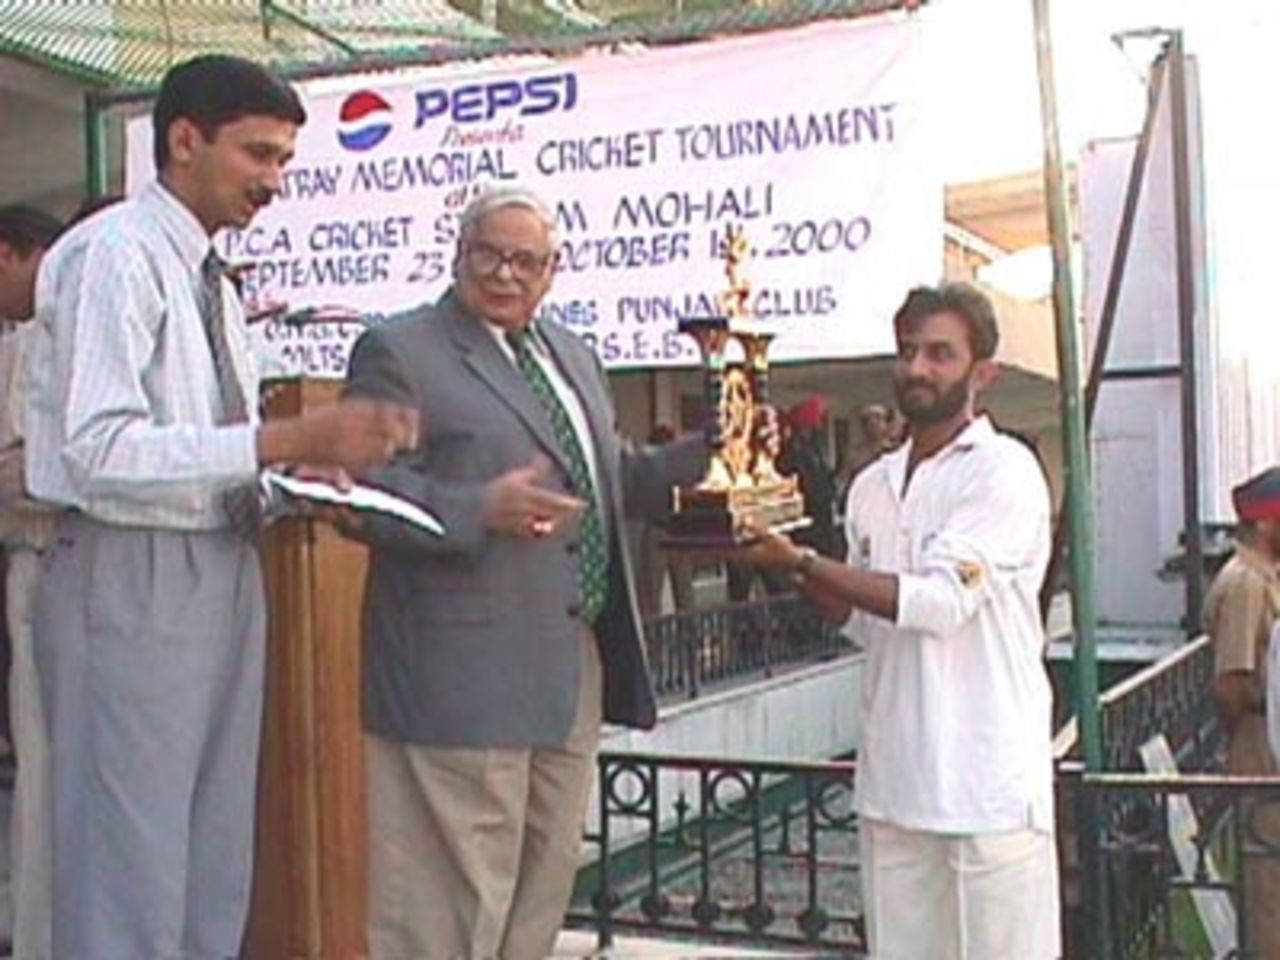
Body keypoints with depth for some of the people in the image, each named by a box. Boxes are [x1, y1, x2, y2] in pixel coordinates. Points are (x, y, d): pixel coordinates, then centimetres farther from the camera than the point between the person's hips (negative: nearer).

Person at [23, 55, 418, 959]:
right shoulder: (113, 253, -11)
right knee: (129, 865, -1)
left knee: (217, 865, 15)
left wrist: (312, 481, -1)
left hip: (225, 573, 9)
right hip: (131, 579, -9)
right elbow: (101, 448, -22)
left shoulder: (213, 280, 15)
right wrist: (291, 438, -25)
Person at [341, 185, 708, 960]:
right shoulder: (399, 353, -6)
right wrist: (481, 510, -27)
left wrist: (711, 453, 11)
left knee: (544, 884, 18)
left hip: (575, 670, 8)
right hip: (464, 680, -8)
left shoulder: (574, 357, 18)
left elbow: (616, 480, 25)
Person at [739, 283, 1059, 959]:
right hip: (895, 777, 7)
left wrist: (802, 560, -15)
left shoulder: (1003, 471, -8)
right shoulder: (873, 485, 13)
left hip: (990, 782, -6)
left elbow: (938, 601, -17)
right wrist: (798, 570, 0)